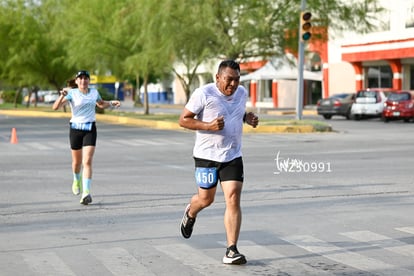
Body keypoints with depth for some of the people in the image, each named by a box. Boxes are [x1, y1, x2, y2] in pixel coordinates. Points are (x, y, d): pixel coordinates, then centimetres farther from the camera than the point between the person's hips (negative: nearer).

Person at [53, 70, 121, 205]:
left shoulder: (94, 92, 5)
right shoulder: (72, 93, -6)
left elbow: (101, 104, 27)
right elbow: (55, 107, -16)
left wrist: (111, 103, 9)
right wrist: (62, 96, -31)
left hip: (90, 129, 1)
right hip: (76, 129, -1)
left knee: (87, 162, -13)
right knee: (77, 161, 14)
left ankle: (86, 193, -20)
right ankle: (77, 180, 47)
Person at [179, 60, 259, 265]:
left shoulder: (242, 93, 5)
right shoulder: (204, 94, -13)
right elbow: (183, 120, -10)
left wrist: (248, 118, 3)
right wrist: (208, 126, -23)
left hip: (233, 156, 4)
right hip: (207, 155, -3)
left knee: (233, 199, -9)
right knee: (206, 198, 10)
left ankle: (231, 250, -8)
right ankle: (190, 213, 48)